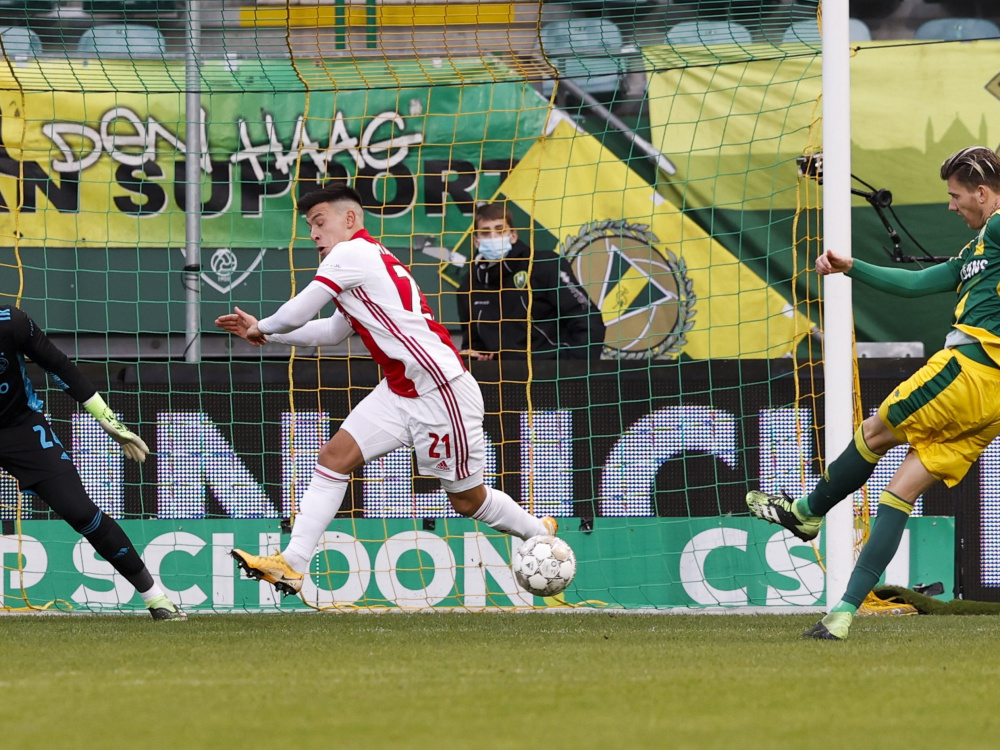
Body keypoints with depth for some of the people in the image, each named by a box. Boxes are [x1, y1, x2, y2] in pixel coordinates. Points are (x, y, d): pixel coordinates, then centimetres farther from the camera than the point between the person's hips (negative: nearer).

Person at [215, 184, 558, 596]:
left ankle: (540, 534, 29)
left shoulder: (351, 253, -13)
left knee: (467, 500, 4)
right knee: (335, 456, -3)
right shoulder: (372, 260, 16)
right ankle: (292, 564, -7)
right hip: (399, 391, 10)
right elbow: (332, 332, 26)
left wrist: (262, 327, 8)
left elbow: (295, 316, -14)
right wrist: (262, 332, 25)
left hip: (441, 390, -10)